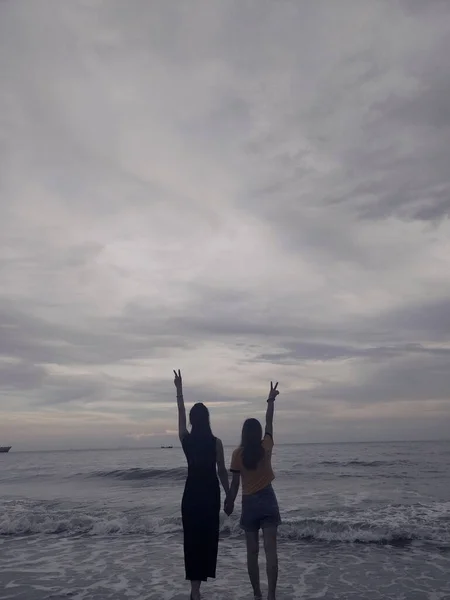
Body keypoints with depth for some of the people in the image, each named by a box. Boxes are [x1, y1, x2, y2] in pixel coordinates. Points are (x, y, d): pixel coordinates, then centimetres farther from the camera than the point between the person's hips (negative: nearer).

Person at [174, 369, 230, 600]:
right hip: (211, 493, -1)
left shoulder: (186, 439, -5)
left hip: (192, 493, 1)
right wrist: (229, 496, 5)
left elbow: (180, 413, 6)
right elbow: (222, 472, -6)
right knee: (208, 537, 10)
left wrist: (179, 389, 14)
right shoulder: (215, 442, -10)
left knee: (192, 538, 8)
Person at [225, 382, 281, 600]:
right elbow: (269, 422, 6)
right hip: (268, 500, 0)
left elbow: (235, 482, -6)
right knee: (270, 550, -2)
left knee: (252, 552, 10)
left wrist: (229, 502, 7)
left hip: (249, 503, 0)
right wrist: (271, 399, 17)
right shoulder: (266, 447, -5)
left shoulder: (238, 453, -8)